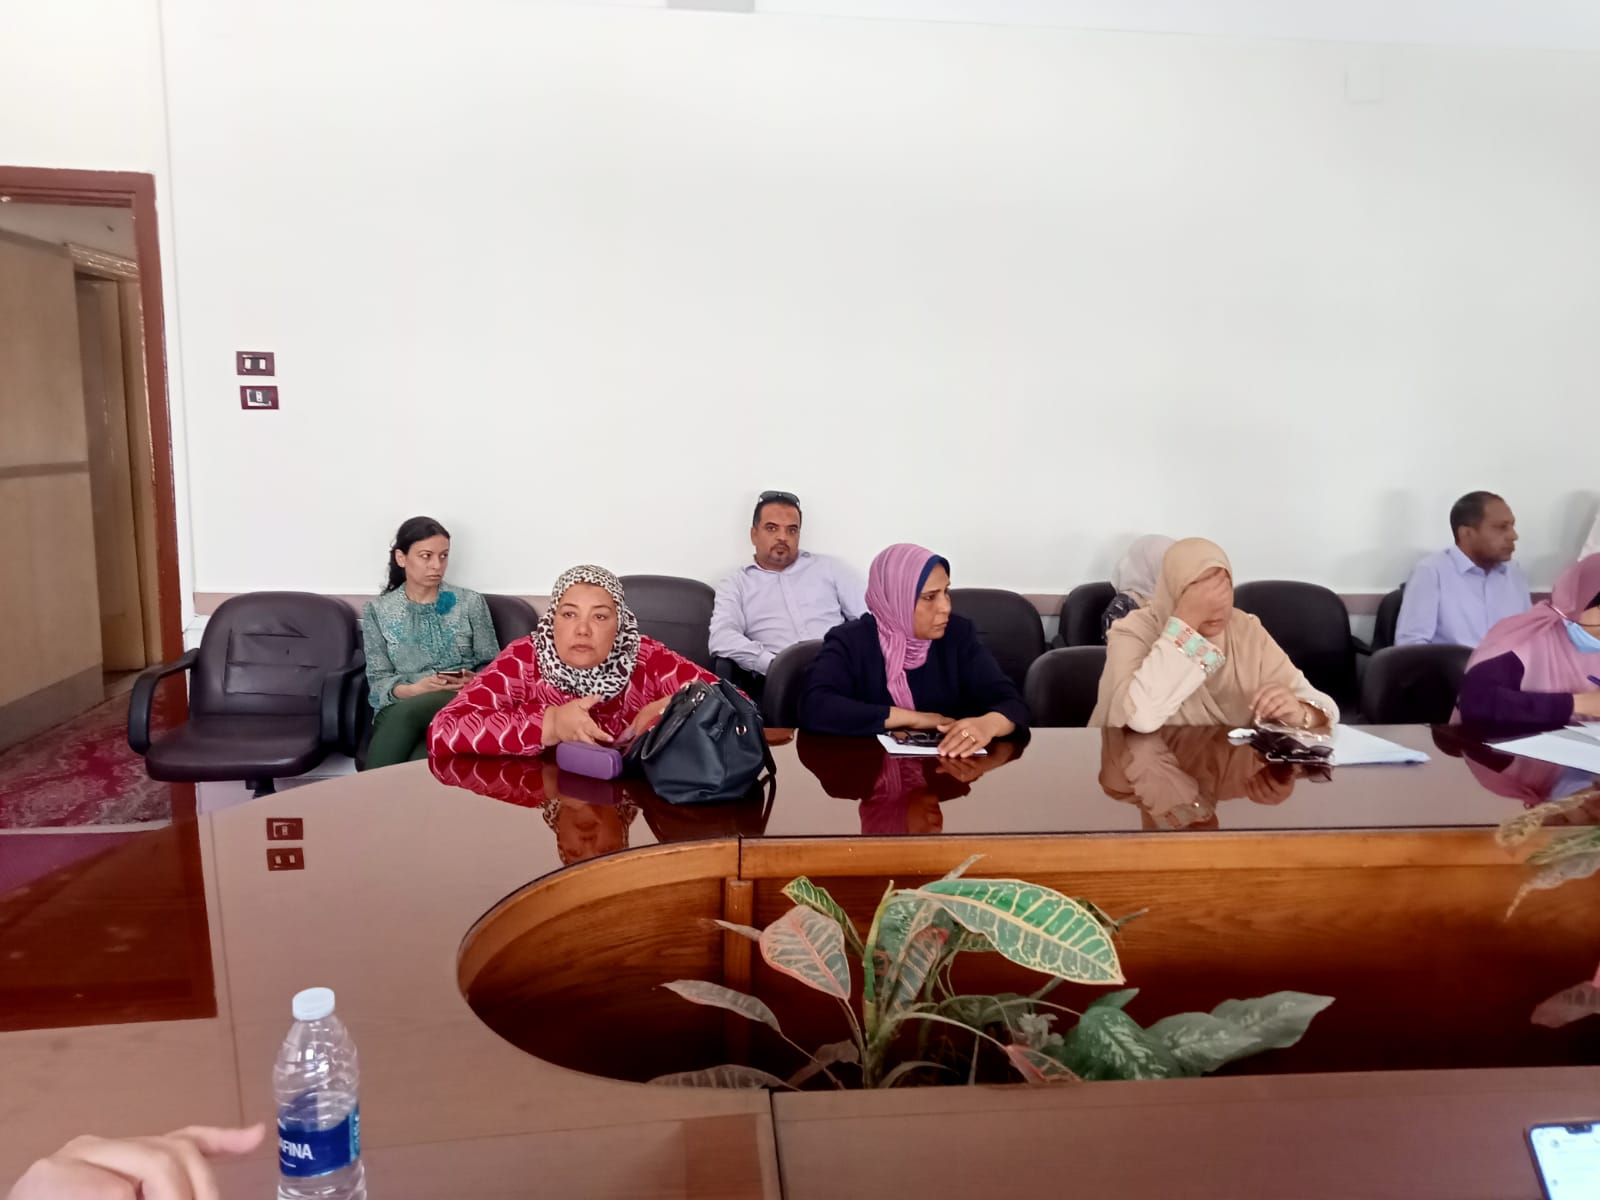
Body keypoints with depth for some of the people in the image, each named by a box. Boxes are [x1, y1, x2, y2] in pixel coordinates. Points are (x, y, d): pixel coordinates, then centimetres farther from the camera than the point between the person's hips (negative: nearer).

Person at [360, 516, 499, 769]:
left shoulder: (470, 602, 9)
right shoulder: (378, 610, 10)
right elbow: (378, 680, 5)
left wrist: (472, 682, -14)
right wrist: (413, 689, -16)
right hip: (399, 705, 1)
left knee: (408, 712, -36)